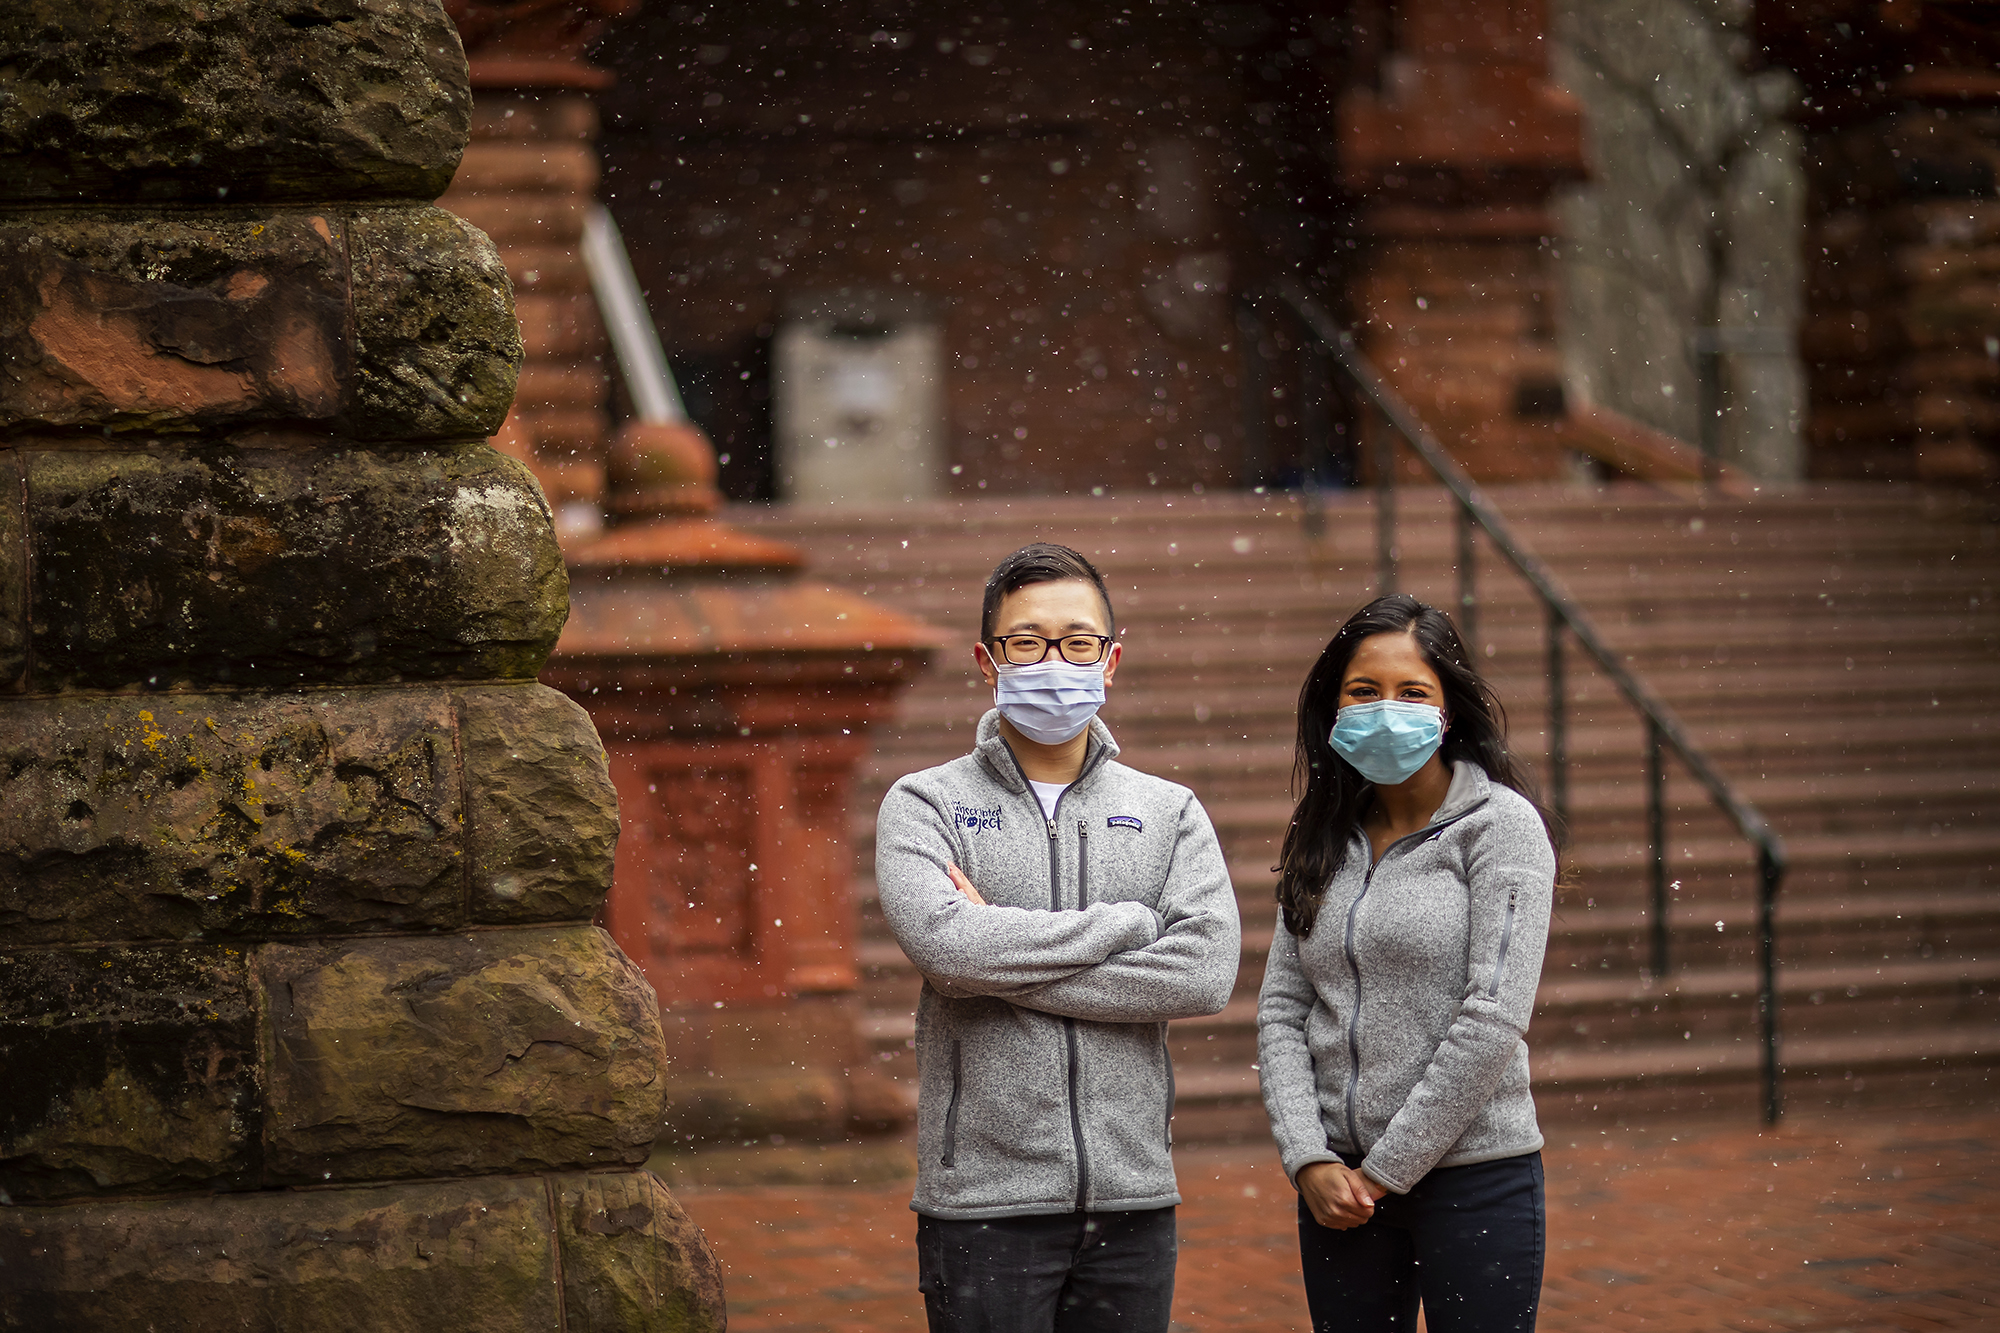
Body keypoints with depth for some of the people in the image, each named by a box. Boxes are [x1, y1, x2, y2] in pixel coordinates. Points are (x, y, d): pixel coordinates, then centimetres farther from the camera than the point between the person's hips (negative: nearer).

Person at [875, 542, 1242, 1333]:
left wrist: (1007, 959, -12)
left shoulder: (1169, 814, 10)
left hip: (1132, 1198, 3)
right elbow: (944, 942, -17)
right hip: (984, 1200, -3)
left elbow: (1207, 972, -7)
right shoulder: (924, 807, 3)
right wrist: (1129, 923, -10)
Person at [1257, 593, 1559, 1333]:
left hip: (1473, 1177, -5)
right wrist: (1309, 1160, -7)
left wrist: (1386, 1170, -12)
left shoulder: (1501, 826, -6)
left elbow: (1493, 1018, -13)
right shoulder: (1325, 841, 10)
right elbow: (1280, 1012, 7)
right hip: (1339, 1183, 5)